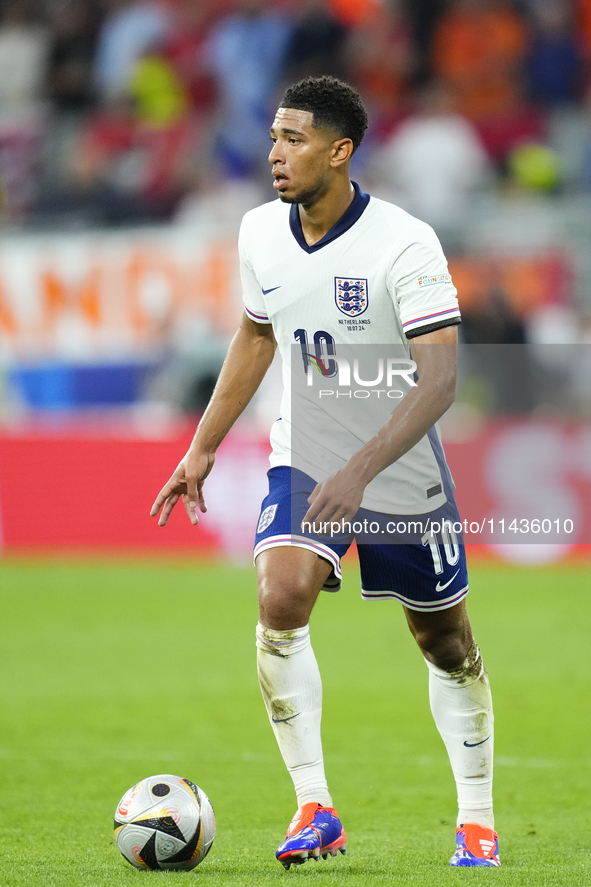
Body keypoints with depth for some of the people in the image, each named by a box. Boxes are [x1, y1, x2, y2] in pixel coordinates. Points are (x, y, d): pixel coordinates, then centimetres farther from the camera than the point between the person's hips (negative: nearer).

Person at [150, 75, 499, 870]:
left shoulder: (404, 244, -23)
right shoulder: (260, 233, -5)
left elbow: (440, 379, -29)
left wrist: (359, 471, -38)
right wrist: (202, 448, 12)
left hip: (405, 477, -3)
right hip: (303, 463, 3)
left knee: (446, 644, 9)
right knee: (279, 604, -21)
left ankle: (477, 819, 28)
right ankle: (315, 810, -14)